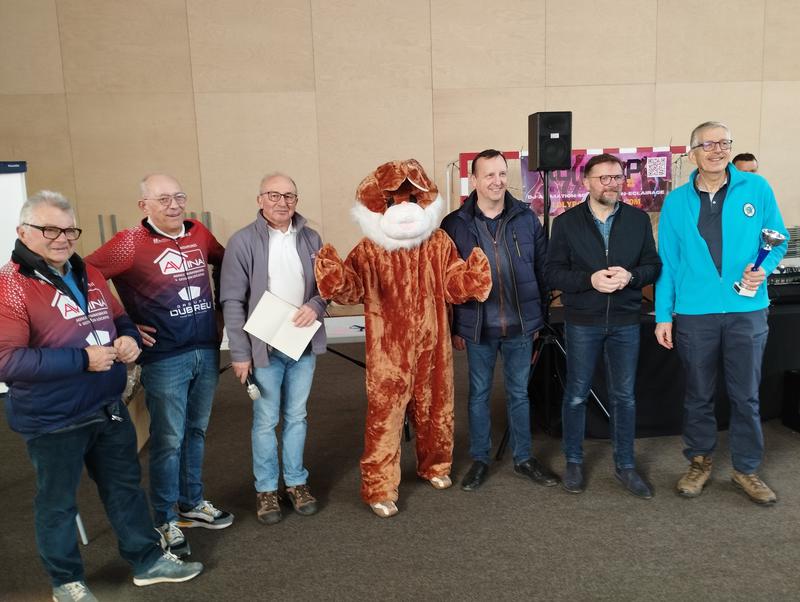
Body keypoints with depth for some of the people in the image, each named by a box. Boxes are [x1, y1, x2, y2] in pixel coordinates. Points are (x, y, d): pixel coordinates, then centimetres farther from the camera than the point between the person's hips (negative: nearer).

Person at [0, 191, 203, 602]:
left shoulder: (87, 274, 5)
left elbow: (118, 317, 17)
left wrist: (128, 339, -7)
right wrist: (82, 359, -28)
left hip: (109, 409, 7)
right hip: (53, 421, -7)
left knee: (126, 486, 18)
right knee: (57, 503, 13)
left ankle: (148, 560, 34)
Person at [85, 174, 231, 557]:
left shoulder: (199, 234, 4)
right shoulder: (130, 243, -11)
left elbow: (225, 263, 22)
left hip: (206, 351, 5)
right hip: (164, 358, -5)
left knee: (196, 431, 17)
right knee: (168, 440, 4)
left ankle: (192, 504, 35)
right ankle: (166, 521, 21)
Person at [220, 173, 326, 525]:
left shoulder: (311, 238, 2)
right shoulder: (243, 242, -9)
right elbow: (232, 301, -9)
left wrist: (315, 305, -13)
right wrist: (240, 353, -11)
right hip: (264, 348, -3)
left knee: (296, 417, 16)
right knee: (266, 422, 9)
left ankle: (296, 481, 32)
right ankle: (266, 488, 27)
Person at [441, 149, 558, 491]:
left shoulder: (526, 218, 0)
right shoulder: (454, 224, -5)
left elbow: (542, 269, 6)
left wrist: (538, 315, 6)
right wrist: (454, 328, -1)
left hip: (520, 325, 2)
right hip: (477, 327, -1)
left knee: (519, 393, 14)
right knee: (479, 394, 12)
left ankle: (524, 459, 30)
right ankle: (479, 460, 28)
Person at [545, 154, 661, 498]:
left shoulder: (639, 220, 4)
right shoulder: (566, 223, -2)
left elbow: (653, 265, 5)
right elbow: (553, 274, -6)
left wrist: (630, 276, -16)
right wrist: (590, 279, -21)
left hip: (625, 322, 2)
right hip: (582, 323, -1)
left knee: (624, 397, 10)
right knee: (576, 395, 8)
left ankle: (625, 466, 26)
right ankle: (573, 462, 25)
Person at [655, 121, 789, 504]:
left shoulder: (757, 189, 1)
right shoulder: (676, 202, 1)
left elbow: (778, 239, 8)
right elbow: (667, 262, 1)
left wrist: (764, 268, -14)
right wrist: (663, 316, -3)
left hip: (746, 310, 0)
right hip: (694, 313, 0)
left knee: (746, 395, 10)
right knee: (698, 395, 12)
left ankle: (746, 468, 27)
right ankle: (700, 462, 30)